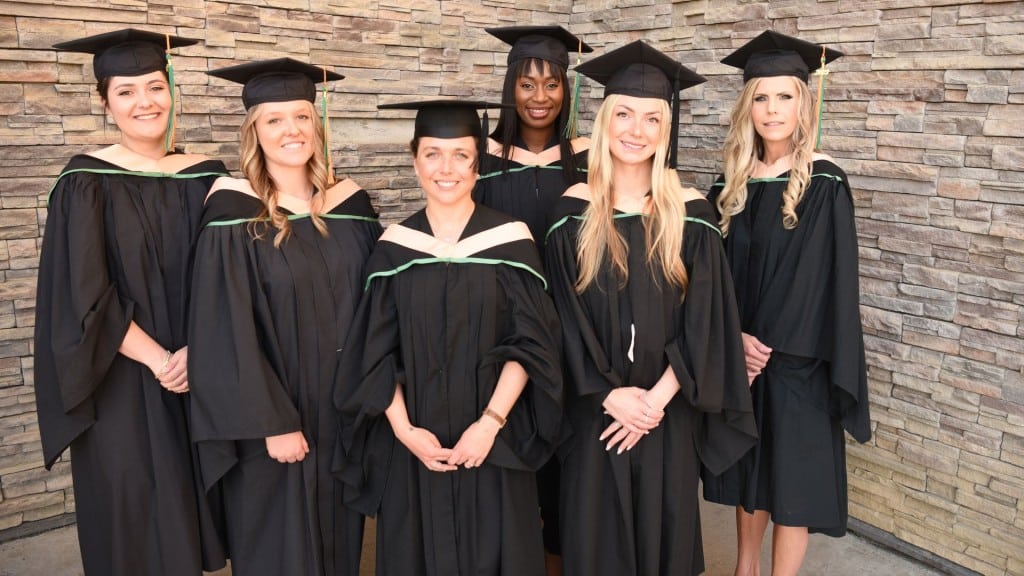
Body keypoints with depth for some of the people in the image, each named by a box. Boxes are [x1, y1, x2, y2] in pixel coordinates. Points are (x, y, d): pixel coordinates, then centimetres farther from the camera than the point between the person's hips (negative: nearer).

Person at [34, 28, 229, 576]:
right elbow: (82, 296, -12)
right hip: (122, 386, -3)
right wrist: (158, 358, -16)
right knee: (135, 516, 7)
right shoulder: (86, 184, -7)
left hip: (201, 379, 3)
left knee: (194, 503, 14)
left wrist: (196, 349, -14)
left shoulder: (206, 176, 3)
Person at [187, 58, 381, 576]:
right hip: (275, 419, -4)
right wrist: (272, 424, -17)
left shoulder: (350, 204, 0)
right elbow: (228, 335, -15)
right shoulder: (234, 216, -13)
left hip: (344, 412, 4)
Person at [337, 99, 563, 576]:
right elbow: (375, 353, -1)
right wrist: (403, 429, -11)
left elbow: (529, 344, -8)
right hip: (413, 447, 2)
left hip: (492, 446, -1)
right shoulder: (394, 247, 1)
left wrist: (491, 422, -16)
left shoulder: (510, 241, -5)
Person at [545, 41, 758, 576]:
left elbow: (704, 322, -6)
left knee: (663, 528, 15)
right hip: (596, 409, 0)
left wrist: (657, 398, -14)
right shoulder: (573, 212, -4)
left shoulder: (690, 214, -4)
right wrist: (610, 395, -14)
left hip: (669, 411, 0)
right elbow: (565, 320, -6)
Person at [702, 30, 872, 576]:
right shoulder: (733, 182, 4)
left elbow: (824, 278, -13)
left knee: (790, 476, 4)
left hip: (795, 358, -5)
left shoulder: (824, 183, -10)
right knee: (747, 468, 17)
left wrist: (769, 344, -12)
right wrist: (737, 336, -10)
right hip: (740, 354, 5)